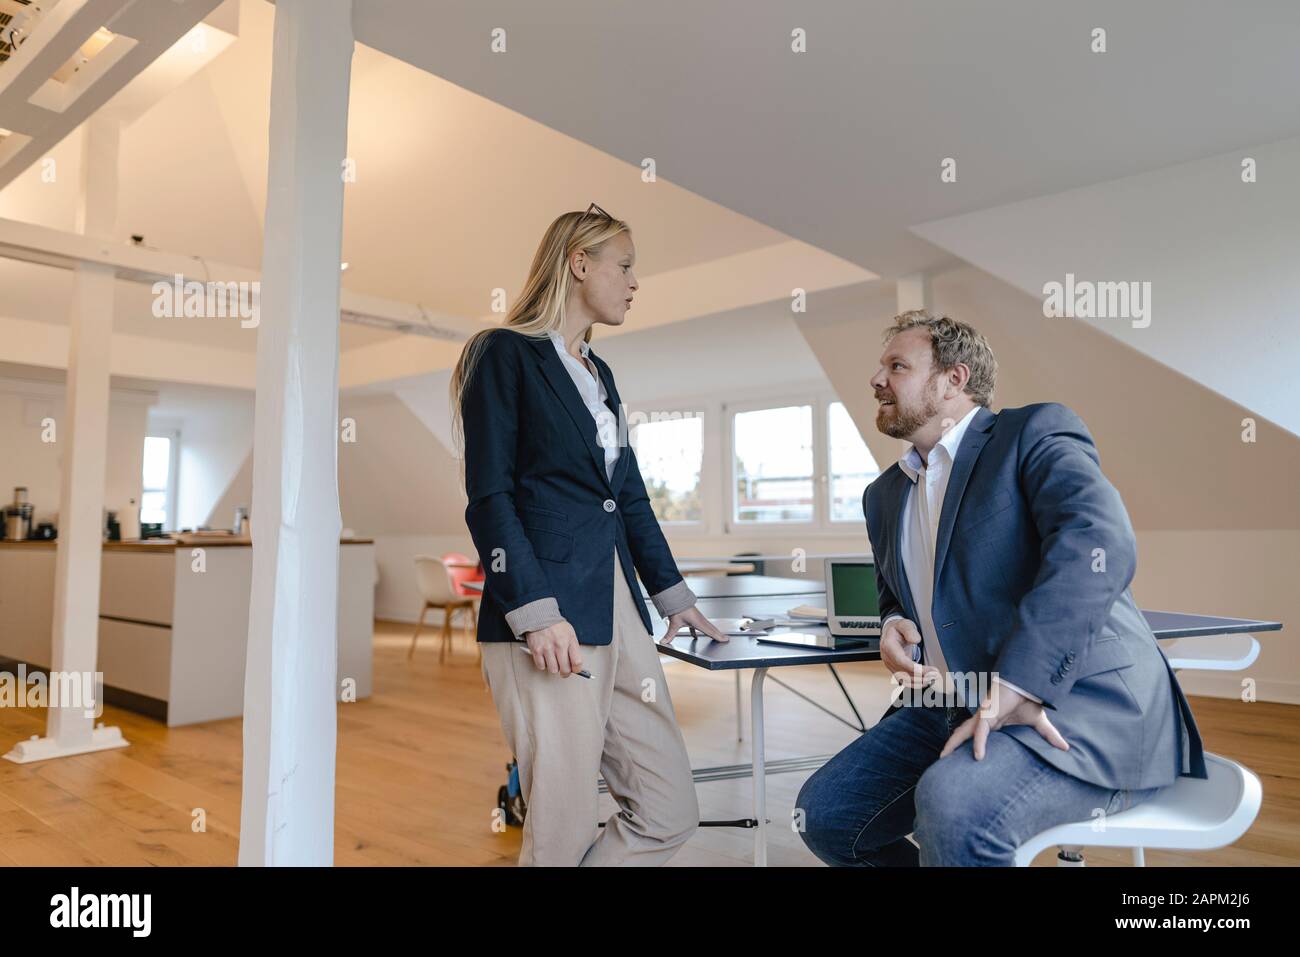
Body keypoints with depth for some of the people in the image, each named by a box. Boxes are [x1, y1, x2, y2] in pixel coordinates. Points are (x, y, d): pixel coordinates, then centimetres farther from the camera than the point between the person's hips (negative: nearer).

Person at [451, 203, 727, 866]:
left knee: (671, 813, 6)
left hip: (617, 609, 8)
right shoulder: (505, 354, -2)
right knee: (564, 832, -1)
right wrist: (537, 613, -17)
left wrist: (673, 595, 24)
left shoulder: (599, 374, 21)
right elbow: (489, 499, -10)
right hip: (548, 621, -8)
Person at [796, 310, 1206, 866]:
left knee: (953, 808, -34)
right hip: (951, 707, 8)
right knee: (824, 813, 1)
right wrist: (894, 625, 3)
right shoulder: (885, 494, 17)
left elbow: (1098, 545, -24)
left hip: (1080, 703, -7)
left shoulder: (1036, 432, -6)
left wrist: (1015, 683, -30)